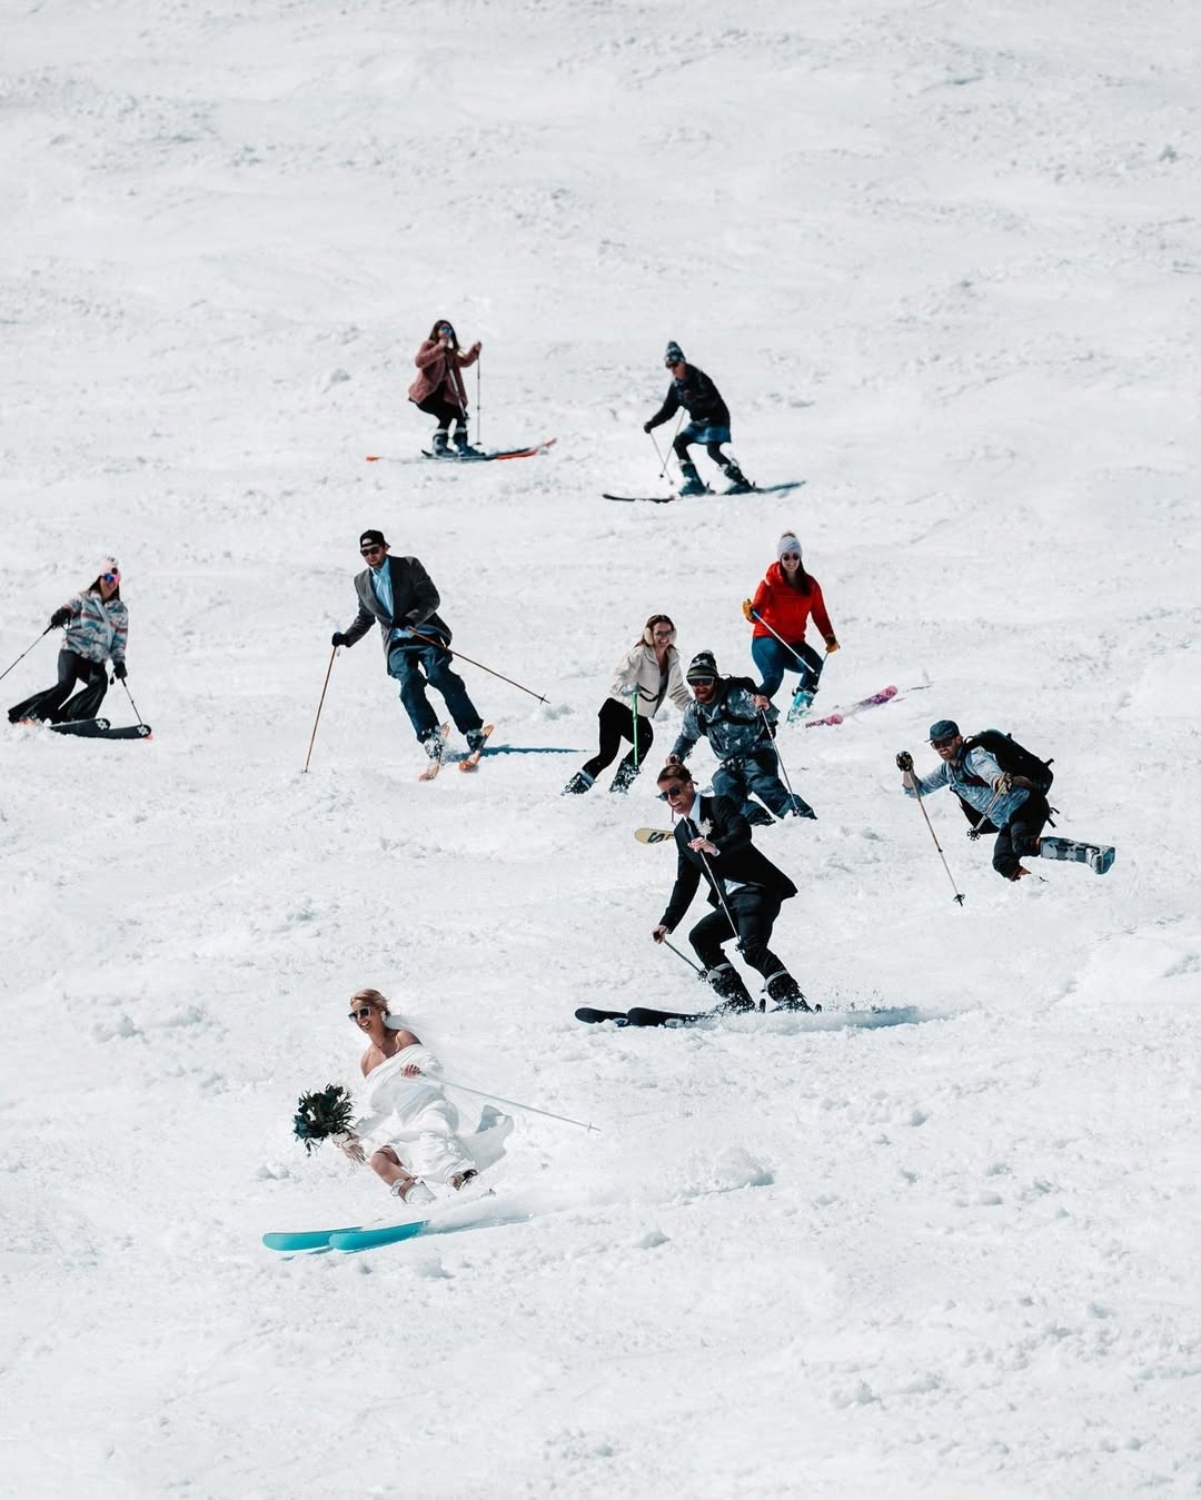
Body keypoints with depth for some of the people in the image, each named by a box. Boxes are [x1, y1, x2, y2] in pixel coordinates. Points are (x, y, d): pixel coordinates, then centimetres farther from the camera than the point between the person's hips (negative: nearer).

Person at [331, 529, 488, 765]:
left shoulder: (409, 566, 1)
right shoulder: (362, 582, 13)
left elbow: (431, 599, -4)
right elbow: (365, 617, 25)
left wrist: (411, 619, -20)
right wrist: (347, 637, 9)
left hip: (425, 633, -3)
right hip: (397, 643, 3)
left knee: (439, 675, -22)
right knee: (410, 683, -23)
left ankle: (473, 730, -20)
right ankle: (430, 737, -27)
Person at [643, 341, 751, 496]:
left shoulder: (698, 378, -20)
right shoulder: (676, 385, 3)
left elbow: (714, 400, -29)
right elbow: (668, 410, 10)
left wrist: (695, 399, -45)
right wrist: (652, 423, -1)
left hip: (716, 418, -8)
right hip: (698, 422, 8)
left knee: (712, 450, -25)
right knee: (679, 442, -2)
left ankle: (740, 481, -22)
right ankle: (693, 482, 0)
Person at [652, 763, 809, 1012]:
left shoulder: (718, 805, -3)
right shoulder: (682, 832, 20)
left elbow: (742, 832, -22)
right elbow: (686, 882, 25)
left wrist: (716, 847, -41)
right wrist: (667, 922, 19)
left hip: (758, 889, -9)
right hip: (730, 900, 9)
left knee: (751, 947, -26)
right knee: (700, 936, -4)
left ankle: (794, 1003, -29)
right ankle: (738, 1002, -9)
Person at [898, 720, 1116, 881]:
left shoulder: (974, 756, -14)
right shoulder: (948, 770, 11)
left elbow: (989, 770, -36)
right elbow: (916, 789, 18)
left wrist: (999, 781, -59)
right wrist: (907, 771, -2)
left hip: (1028, 804, -9)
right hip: (1007, 821, 9)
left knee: (1023, 844, -34)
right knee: (1003, 863, -14)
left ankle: (1092, 852, -42)